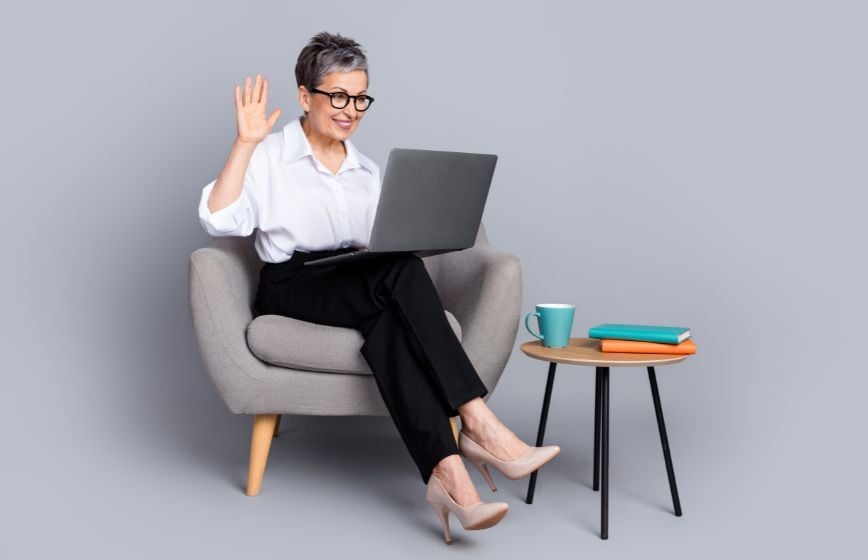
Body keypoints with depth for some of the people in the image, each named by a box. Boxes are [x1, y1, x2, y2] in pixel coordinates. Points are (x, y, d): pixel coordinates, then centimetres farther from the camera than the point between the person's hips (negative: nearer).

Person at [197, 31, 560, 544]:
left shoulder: (367, 172, 21)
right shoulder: (270, 155, 5)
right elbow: (219, 220, -10)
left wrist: (379, 250, -3)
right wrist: (245, 142, -13)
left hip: (360, 288, 5)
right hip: (291, 289, -4)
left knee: (391, 320, -35)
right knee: (401, 270, -34)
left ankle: (446, 471, -46)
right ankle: (478, 425, -40)